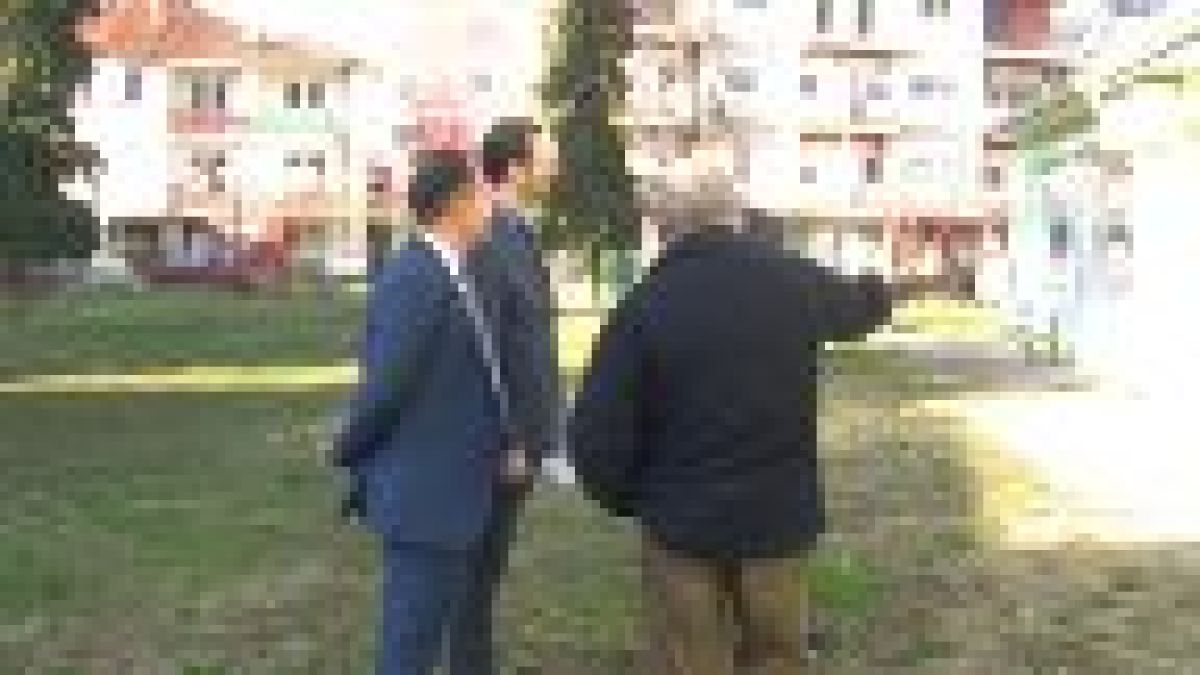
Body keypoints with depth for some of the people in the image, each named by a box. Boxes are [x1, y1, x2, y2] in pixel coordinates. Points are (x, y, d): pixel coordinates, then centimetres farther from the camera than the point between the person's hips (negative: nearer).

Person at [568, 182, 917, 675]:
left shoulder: (647, 301, -11)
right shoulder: (795, 281, -2)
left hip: (682, 523, -2)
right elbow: (856, 306, 23)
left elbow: (597, 431, -13)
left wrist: (628, 497, 6)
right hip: (778, 517, 2)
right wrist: (878, 292, 47)